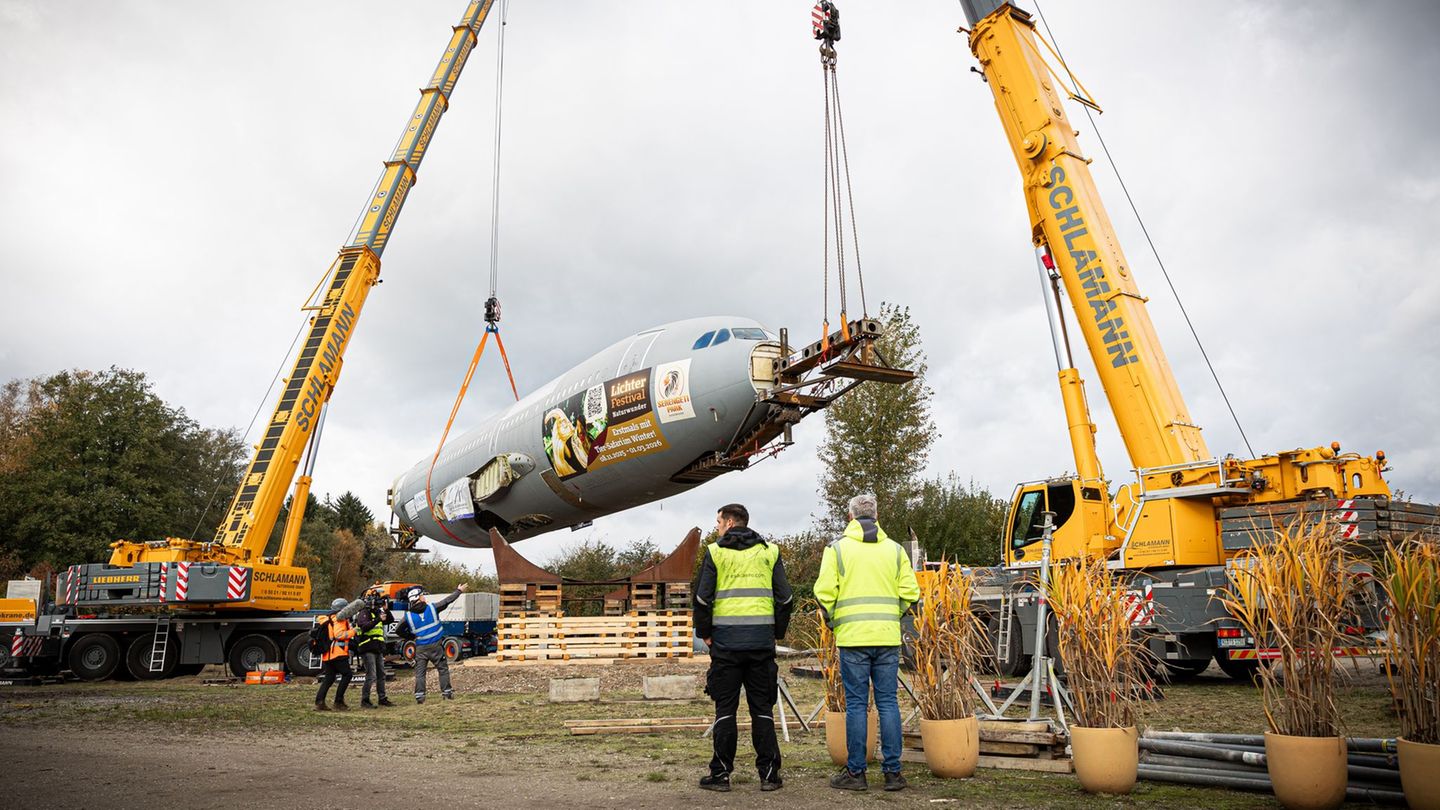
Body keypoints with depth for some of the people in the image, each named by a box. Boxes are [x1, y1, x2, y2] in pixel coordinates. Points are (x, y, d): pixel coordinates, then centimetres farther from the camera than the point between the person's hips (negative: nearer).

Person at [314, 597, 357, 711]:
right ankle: (339, 701, -4)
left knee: (329, 677, 13)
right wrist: (353, 631, -10)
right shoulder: (339, 618, -7)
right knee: (347, 674, -3)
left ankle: (319, 702, 4)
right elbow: (339, 635, -19)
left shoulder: (328, 619, 23)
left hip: (327, 654, 10)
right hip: (337, 653, -10)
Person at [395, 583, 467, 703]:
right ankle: (446, 692, 11)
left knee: (420, 672, 8)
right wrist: (459, 591, 15)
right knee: (443, 668, 10)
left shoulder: (407, 616, -4)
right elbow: (447, 600, 2)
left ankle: (419, 695, 2)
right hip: (436, 645, -1)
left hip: (420, 647, 1)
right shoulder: (432, 608, -7)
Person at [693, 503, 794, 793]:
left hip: (726, 640, -2)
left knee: (725, 709, 5)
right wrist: (777, 633, 16)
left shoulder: (715, 552, 1)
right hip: (762, 640, 2)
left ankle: (721, 774, 9)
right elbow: (784, 597, 7)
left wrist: (704, 633, 10)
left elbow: (703, 597, -2)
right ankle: (769, 774, 10)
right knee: (762, 709, 8)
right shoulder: (770, 551, 9)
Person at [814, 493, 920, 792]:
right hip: (888, 637, 2)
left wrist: (832, 620, 10)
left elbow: (824, 592, -7)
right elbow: (910, 592, 2)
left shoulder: (837, 548, -1)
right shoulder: (894, 549, 7)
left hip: (852, 636, -2)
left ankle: (855, 772, 10)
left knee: (856, 704, 4)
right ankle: (893, 772, 12)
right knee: (888, 702, 8)